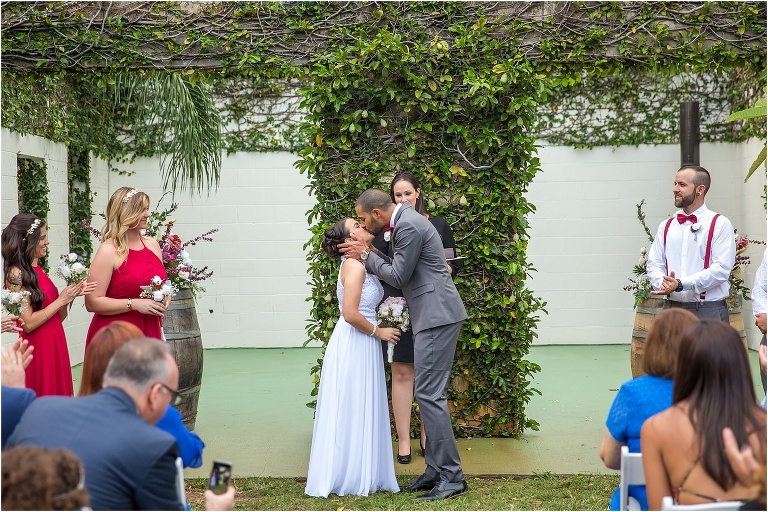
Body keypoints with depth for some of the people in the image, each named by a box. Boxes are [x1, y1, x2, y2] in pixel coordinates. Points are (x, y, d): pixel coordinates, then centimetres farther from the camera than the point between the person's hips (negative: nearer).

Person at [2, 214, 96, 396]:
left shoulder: (38, 271, 11)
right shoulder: (16, 274, -12)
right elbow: (28, 323, -18)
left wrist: (72, 294, -1)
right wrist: (61, 300, -12)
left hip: (56, 347, 8)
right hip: (38, 351, -8)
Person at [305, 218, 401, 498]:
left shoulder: (360, 264, 13)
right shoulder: (355, 266, -16)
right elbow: (350, 313, -24)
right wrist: (378, 332, -12)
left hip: (361, 345, 9)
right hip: (354, 345, -9)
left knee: (361, 410, 13)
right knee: (352, 411, -1)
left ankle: (359, 473, 22)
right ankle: (347, 478, 8)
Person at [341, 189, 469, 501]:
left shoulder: (408, 226, -15)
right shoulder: (405, 222, 17)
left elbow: (399, 277, -13)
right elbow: (402, 269, 20)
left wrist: (366, 256, -2)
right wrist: (374, 254, 9)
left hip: (437, 315, -11)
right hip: (433, 315, 11)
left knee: (428, 393, -10)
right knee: (429, 393, 11)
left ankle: (451, 476, -7)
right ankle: (437, 469, 16)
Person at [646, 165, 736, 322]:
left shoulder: (720, 224, 0)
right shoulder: (666, 226, 15)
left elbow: (721, 269, -11)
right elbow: (654, 264, 10)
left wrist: (680, 284, -18)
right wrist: (663, 283, -14)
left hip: (708, 310, -4)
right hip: (672, 308, 4)